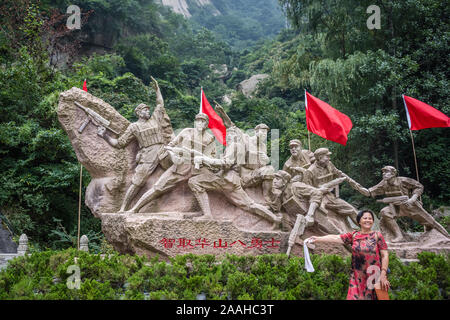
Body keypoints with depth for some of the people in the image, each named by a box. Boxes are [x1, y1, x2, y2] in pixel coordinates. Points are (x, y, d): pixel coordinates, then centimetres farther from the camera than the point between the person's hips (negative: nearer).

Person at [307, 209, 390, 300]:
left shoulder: (377, 235, 1)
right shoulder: (354, 235, 6)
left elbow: (385, 255, -2)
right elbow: (335, 238, -1)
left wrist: (383, 274, -10)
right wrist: (317, 239, -10)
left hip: (374, 277, -2)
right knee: (354, 297, -1)